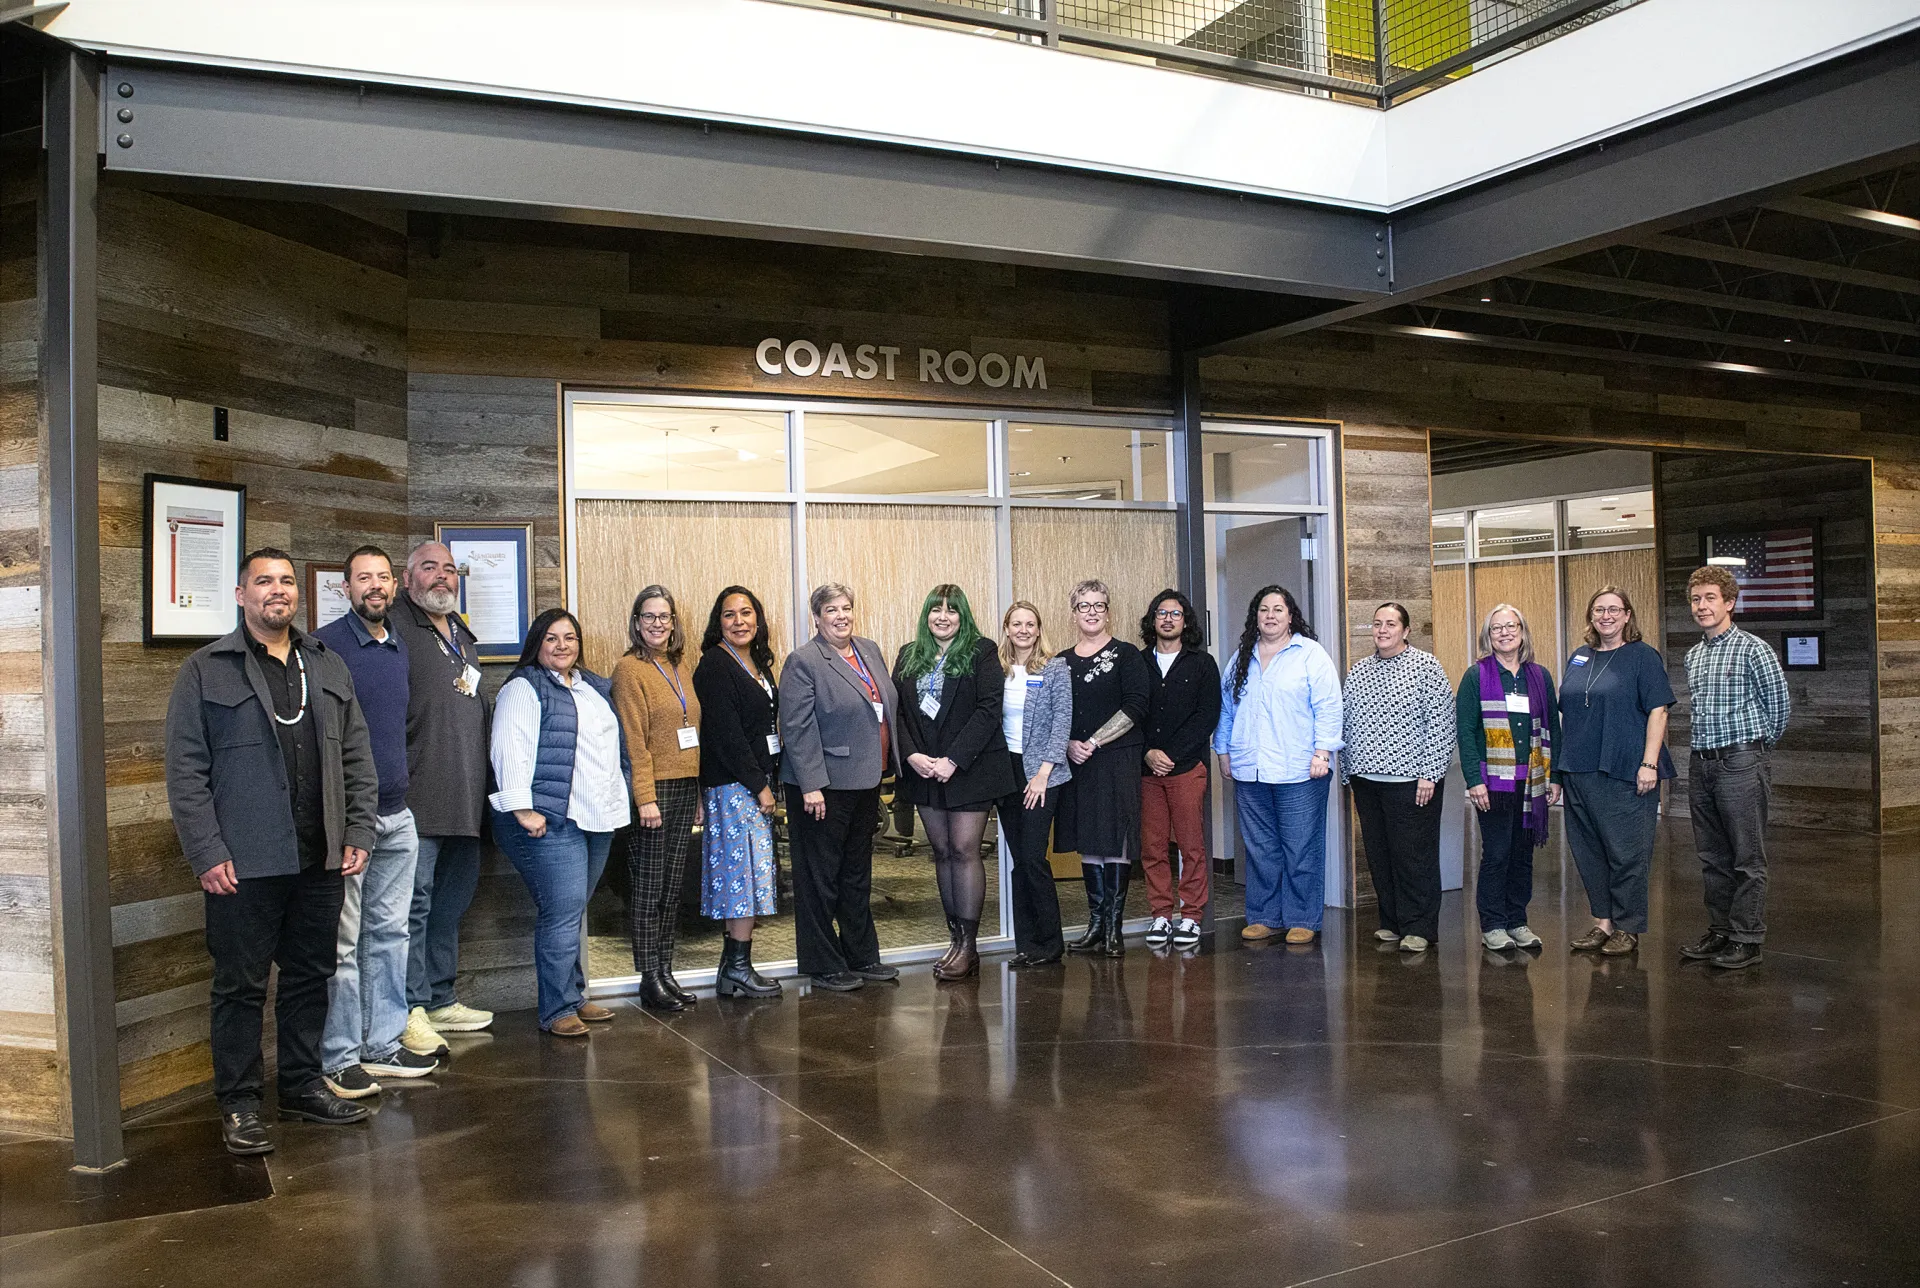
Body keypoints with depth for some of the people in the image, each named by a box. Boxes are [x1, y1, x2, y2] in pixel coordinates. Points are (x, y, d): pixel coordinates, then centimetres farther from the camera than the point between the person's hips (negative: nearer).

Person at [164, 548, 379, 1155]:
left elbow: (357, 757, 13)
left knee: (310, 976, 13)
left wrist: (359, 832, 5)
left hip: (321, 859, 5)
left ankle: (303, 1086, 26)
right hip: (245, 865, -4)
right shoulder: (205, 671, -1)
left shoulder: (329, 667, 13)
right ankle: (239, 1104, 16)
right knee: (241, 985, 4)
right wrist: (207, 854, -12)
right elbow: (186, 771, -5)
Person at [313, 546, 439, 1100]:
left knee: (390, 931, 12)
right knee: (342, 940, -1)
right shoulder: (326, 645, -9)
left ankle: (383, 1044, 22)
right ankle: (339, 1058, 8)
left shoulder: (399, 648, 14)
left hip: (397, 815, 7)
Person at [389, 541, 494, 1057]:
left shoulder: (463, 636, 21)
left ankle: (440, 1000, 26)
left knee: (452, 899, 15)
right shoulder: (395, 628, -6)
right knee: (414, 899, -6)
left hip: (466, 798, 9)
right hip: (419, 796, -8)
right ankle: (410, 1011, 1)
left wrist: (485, 782, 23)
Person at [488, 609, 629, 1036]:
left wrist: (623, 797, 26)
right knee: (562, 911, -11)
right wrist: (522, 809, -19)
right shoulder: (523, 689, -4)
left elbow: (616, 745, 31)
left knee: (573, 911, 13)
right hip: (551, 821, -7)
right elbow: (511, 749, -12)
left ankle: (574, 996, 20)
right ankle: (557, 1010, -4)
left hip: (598, 819, 7)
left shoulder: (596, 688, 20)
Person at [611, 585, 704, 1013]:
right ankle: (650, 979, 8)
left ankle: (666, 971, 19)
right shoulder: (630, 669, -7)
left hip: (686, 786, 7)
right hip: (654, 788, -7)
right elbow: (634, 740, -12)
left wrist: (698, 793, 14)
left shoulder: (681, 665, 13)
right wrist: (645, 798, -17)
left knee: (673, 886, 11)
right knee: (649, 888, 0)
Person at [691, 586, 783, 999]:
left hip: (758, 782, 9)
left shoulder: (757, 663, 16)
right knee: (747, 873, -7)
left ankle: (733, 969, 15)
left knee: (743, 877, 9)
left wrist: (770, 781, 10)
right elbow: (726, 734, -16)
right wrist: (758, 786, -15)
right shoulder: (715, 666, -11)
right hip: (732, 784, -9)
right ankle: (737, 969, 2)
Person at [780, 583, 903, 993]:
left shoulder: (870, 651, 11)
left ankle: (861, 957, 29)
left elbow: (886, 710, 17)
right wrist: (810, 786, -21)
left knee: (858, 876, 18)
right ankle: (823, 967, 14)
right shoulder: (804, 661, -12)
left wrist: (892, 764, 13)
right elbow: (796, 728, -16)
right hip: (824, 787, -8)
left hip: (866, 782, 8)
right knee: (820, 879, 3)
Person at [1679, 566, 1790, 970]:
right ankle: (1719, 931, 22)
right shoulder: (1693, 655, 13)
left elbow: (1780, 703, -2)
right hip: (1701, 765, 7)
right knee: (1712, 857, 12)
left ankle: (1747, 938, 6)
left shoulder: (1753, 648, -7)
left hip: (1741, 763, -7)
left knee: (1747, 859, -1)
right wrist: (1706, 748, 16)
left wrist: (1761, 744, 8)